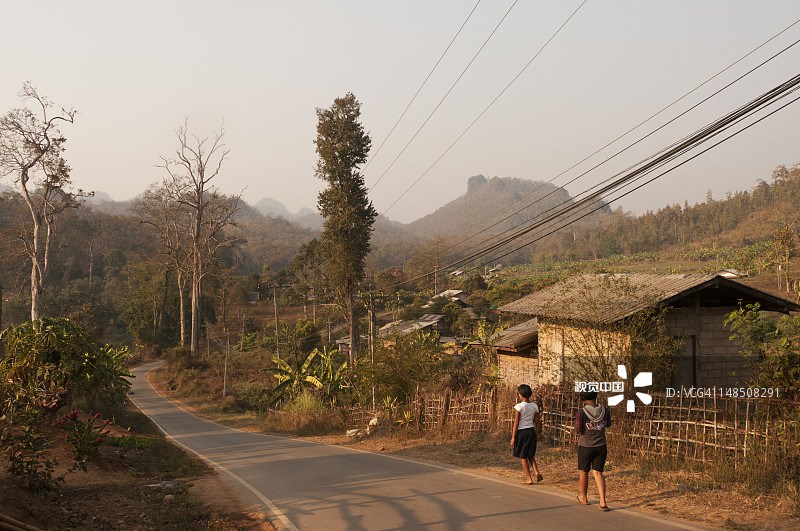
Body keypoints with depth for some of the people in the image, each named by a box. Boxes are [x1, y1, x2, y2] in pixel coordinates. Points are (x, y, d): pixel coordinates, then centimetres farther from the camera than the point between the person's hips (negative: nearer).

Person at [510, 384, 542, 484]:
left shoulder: (519, 406, -15)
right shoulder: (534, 405, 1)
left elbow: (516, 423, -13)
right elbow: (536, 420, 9)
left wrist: (513, 437, -8)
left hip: (522, 432, -5)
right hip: (531, 431, 5)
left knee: (523, 457, 8)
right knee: (530, 455, 21)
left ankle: (529, 479, 11)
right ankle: (536, 472, 0)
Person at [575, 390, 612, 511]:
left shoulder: (582, 412, -16)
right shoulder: (605, 411, -4)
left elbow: (578, 429, -13)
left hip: (586, 447, -3)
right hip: (601, 447, 3)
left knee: (583, 472, 18)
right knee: (598, 473, 7)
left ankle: (583, 498, 35)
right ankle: (603, 502, -9)